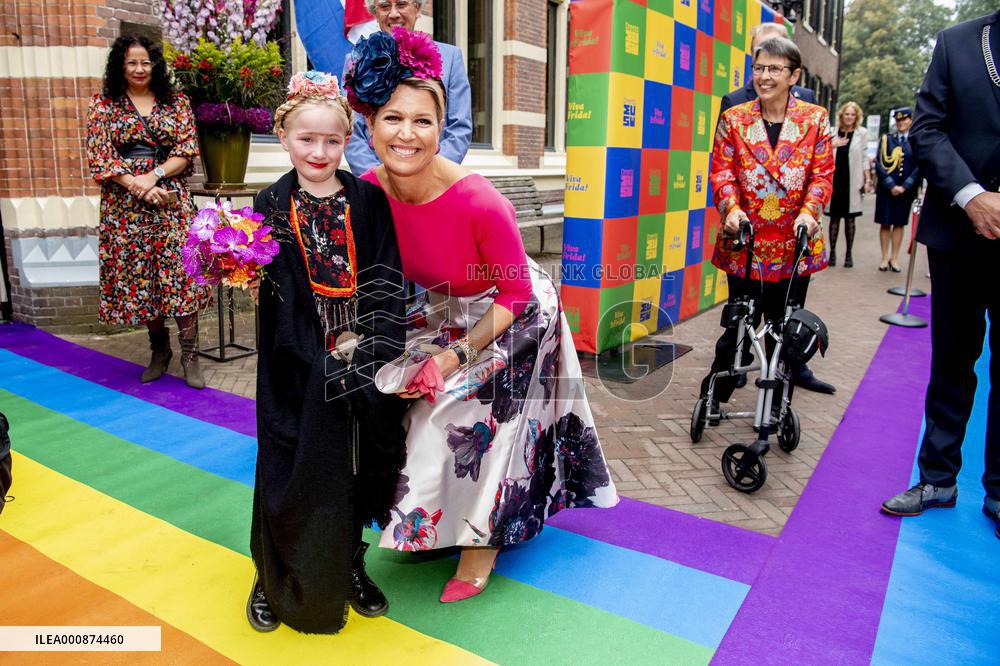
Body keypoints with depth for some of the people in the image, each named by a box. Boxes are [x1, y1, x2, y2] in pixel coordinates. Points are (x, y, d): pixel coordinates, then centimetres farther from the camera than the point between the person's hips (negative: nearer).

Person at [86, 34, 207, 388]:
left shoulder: (176, 102, 8)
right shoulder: (103, 105, 7)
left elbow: (187, 149, 0)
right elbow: (98, 156, -1)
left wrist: (153, 176, -13)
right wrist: (137, 185, -13)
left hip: (172, 200, -1)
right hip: (125, 205, 1)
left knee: (181, 272, -9)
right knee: (139, 274, 4)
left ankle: (189, 355, -3)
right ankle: (159, 351, 18)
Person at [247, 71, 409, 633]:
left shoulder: (369, 200, 1)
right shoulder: (272, 206, 0)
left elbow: (386, 283, -4)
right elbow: (268, 290, -2)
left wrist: (363, 347, -14)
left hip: (363, 367, 1)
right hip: (298, 369, -1)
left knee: (358, 467, 11)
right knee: (293, 470, 6)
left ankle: (349, 567, 34)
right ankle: (277, 580, 30)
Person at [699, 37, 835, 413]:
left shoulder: (814, 119, 5)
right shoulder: (734, 119, 5)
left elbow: (822, 173, 0)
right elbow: (721, 171, -2)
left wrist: (809, 211, -18)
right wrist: (731, 208, -20)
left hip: (794, 242, 1)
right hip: (745, 241, -1)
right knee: (740, 324, 4)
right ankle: (713, 393, 24)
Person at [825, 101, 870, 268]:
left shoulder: (862, 133, 3)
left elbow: (864, 157, 5)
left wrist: (867, 180, 2)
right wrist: (832, 146, -16)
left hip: (852, 182, 0)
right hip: (834, 179, 0)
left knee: (850, 219, 5)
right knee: (834, 217, 4)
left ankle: (848, 254, 14)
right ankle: (832, 252, 13)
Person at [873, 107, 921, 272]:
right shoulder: (886, 139, 3)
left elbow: (919, 167, -2)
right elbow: (879, 165, -3)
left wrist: (904, 187, -11)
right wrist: (891, 185, -11)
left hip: (906, 190, 0)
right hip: (886, 189, 0)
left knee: (899, 224, 7)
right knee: (885, 224, 3)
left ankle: (894, 258, 13)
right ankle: (885, 258, 10)